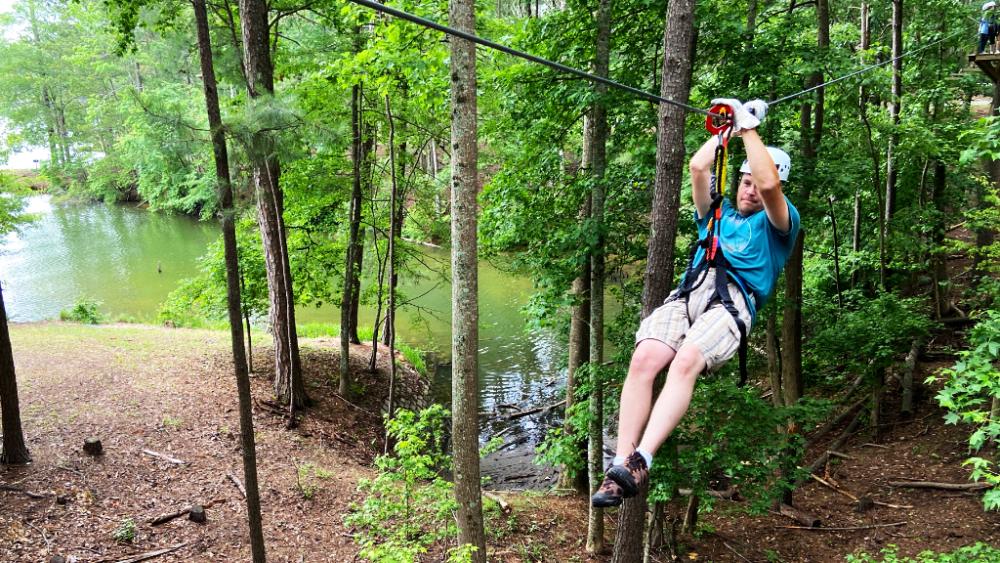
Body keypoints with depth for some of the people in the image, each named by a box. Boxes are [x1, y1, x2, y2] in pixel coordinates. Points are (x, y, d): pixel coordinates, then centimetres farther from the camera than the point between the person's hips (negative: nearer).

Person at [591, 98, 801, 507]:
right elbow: (698, 166, 21)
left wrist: (749, 127, 8)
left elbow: (770, 184, 0)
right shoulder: (717, 213, 35)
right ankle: (619, 466, -30)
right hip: (688, 293, 4)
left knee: (685, 361, -35)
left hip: (733, 301, -4)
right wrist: (729, 127, 27)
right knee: (644, 358, -26)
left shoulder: (779, 222, 21)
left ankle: (641, 462, -41)